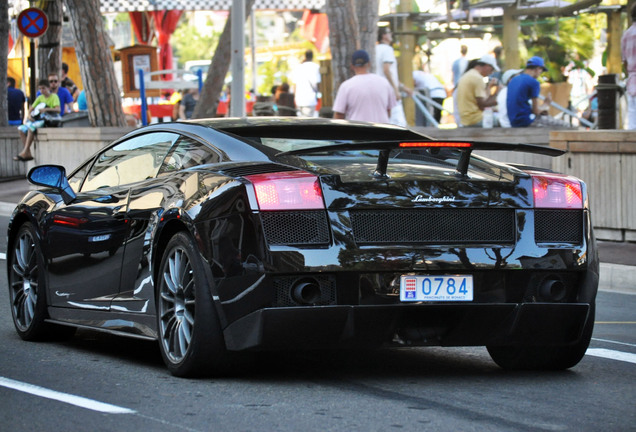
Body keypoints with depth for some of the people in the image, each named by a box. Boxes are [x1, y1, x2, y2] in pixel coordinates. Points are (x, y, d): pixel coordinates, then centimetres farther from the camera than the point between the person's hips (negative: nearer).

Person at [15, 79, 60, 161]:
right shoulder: (40, 98, 16)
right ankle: (28, 154, -14)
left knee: (31, 127, -33)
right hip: (38, 119, 8)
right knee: (21, 129, -12)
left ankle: (25, 152, -31)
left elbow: (58, 110, -20)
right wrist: (29, 115, -3)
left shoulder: (54, 97, -4)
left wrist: (46, 109, -33)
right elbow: (31, 109, 19)